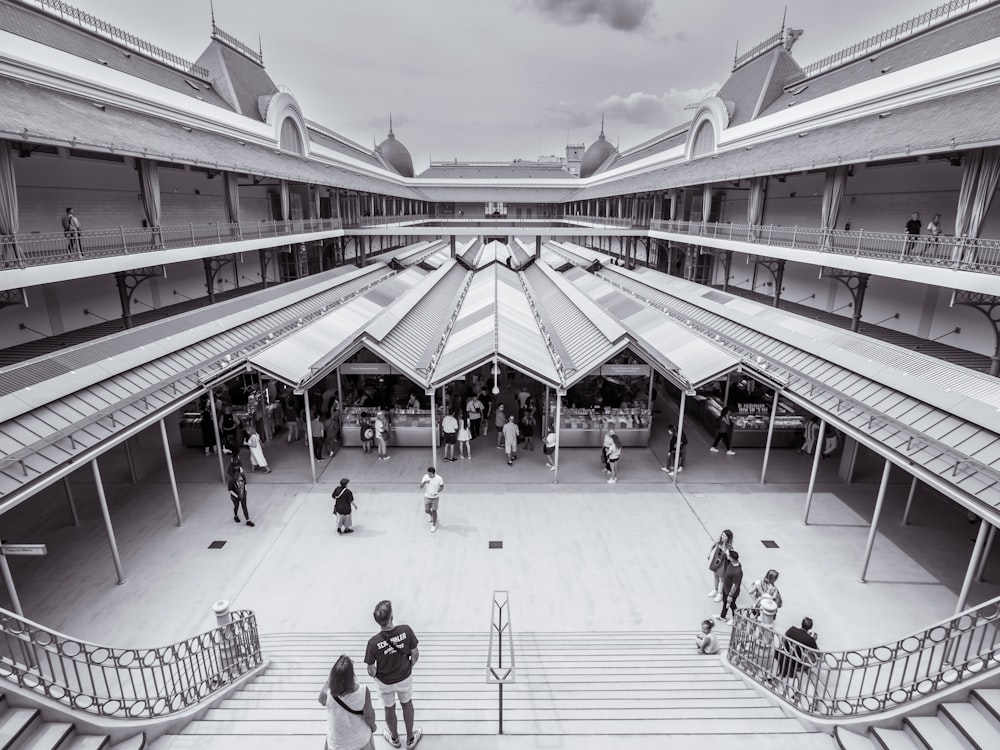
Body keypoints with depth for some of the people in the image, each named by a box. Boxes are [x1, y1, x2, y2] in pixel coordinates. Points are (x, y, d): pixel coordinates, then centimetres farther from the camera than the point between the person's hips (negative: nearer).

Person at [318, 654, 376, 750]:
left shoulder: (328, 693, -33)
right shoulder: (363, 692, -33)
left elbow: (322, 701, -7)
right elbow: (369, 716, -17)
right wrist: (373, 725, 5)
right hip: (361, 739, -1)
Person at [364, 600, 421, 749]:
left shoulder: (373, 642, -34)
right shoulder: (406, 630, -32)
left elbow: (371, 670, -20)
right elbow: (415, 654, -16)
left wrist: (374, 675, 4)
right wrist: (410, 667, 5)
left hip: (384, 681, -1)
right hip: (405, 677, 1)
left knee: (389, 709, 28)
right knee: (407, 704, 30)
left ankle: (394, 738, 55)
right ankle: (410, 738, 50)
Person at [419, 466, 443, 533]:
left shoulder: (439, 478, -20)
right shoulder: (425, 476, -14)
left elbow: (442, 486, -5)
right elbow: (421, 486, -13)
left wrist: (437, 492, -22)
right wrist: (424, 482, -35)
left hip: (435, 497, -3)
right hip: (427, 497, 3)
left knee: (434, 511, 1)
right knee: (426, 510, 11)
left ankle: (434, 525, 21)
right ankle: (432, 516, 47)